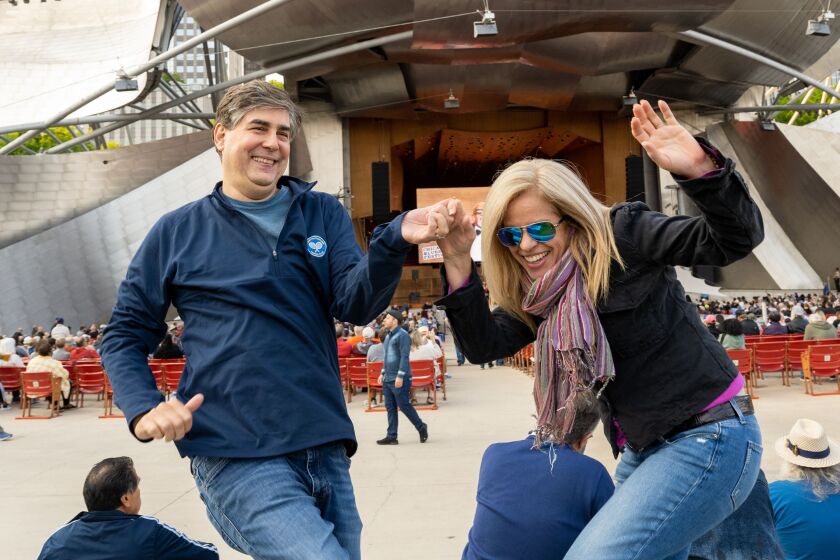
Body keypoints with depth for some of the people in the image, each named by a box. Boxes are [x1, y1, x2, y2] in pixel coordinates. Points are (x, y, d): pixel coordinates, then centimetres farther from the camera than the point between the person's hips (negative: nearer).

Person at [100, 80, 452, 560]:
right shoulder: (177, 232, 5)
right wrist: (144, 409, -8)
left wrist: (395, 240, -23)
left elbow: (356, 305, -5)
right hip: (239, 459, -3)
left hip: (327, 451, 4)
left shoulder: (323, 213, 9)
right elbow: (125, 336, 9)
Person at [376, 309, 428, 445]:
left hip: (399, 379, -9)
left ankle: (421, 428, 15)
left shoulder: (402, 335, -13)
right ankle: (391, 436, 13)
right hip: (388, 378, 9)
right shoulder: (388, 336, 16)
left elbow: (404, 357, -19)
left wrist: (400, 376, -23)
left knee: (404, 406, -3)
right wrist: (383, 373, 19)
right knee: (390, 407, 9)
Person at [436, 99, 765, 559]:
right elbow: (483, 344, -4)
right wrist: (457, 263, -14)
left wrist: (699, 170, -36)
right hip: (643, 450, 8)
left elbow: (735, 239, -18)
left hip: (707, 437, -8)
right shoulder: (537, 293, 7)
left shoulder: (620, 234, -13)